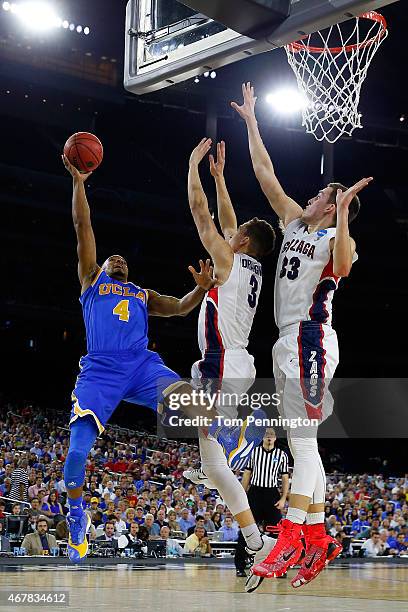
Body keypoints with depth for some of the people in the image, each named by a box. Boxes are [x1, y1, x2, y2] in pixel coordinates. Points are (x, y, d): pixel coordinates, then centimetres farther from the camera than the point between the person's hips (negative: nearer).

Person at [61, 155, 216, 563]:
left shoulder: (144, 295, 33)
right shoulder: (92, 279, 23)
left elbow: (181, 308, 22)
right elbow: (82, 226, 16)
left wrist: (202, 289, 2)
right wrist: (78, 181, 10)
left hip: (143, 365, 2)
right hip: (101, 370, -2)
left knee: (186, 398, -30)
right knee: (78, 449, -12)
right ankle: (76, 517, 7)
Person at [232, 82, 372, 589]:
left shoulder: (336, 236, -3)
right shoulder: (295, 223, 18)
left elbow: (342, 267, -27)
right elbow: (266, 176, 22)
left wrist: (342, 213, -29)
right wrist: (250, 121, 23)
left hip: (311, 339, -9)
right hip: (288, 340, 9)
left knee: (303, 440, -11)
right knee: (301, 442, 8)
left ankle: (291, 538, -12)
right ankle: (318, 537, 12)